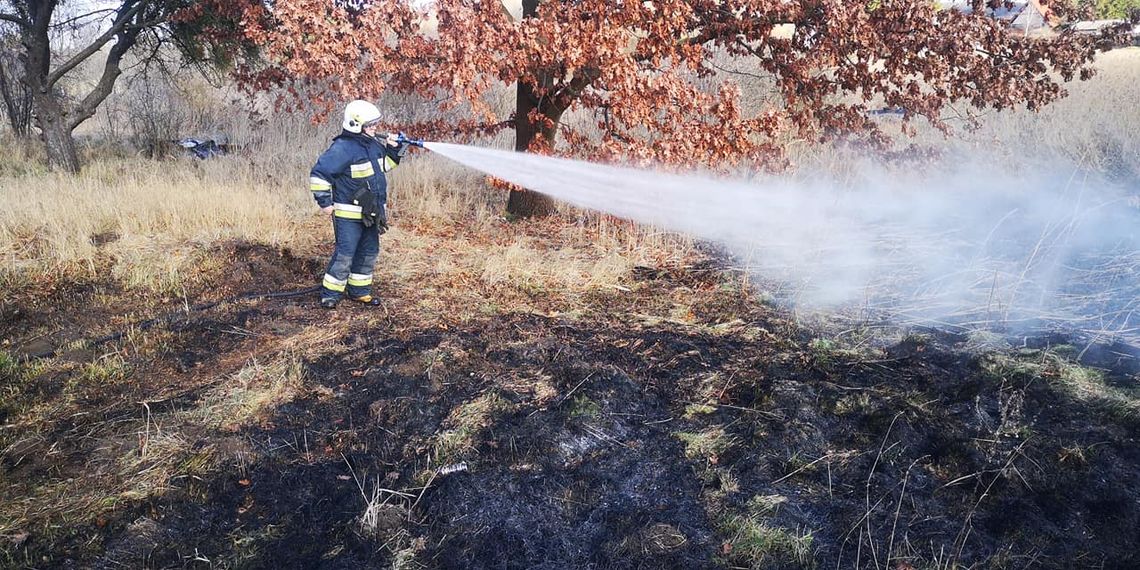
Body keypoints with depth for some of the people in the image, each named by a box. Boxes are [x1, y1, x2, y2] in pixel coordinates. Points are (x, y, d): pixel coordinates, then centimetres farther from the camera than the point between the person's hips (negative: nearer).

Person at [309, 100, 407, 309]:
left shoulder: (374, 143, 8)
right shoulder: (342, 148, -18)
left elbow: (384, 164, 25)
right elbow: (319, 173, -17)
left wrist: (394, 149, 6)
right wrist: (324, 201, -15)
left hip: (371, 213, 8)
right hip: (349, 214, -8)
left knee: (369, 252, 14)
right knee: (344, 254, -7)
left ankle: (359, 290, 27)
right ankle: (330, 293, 6)